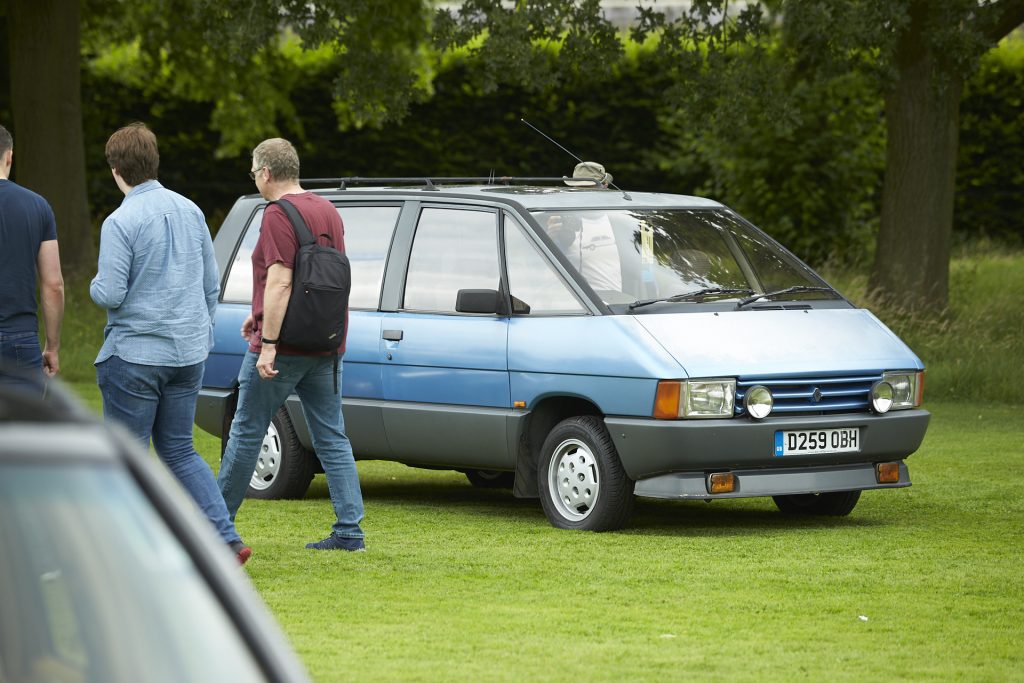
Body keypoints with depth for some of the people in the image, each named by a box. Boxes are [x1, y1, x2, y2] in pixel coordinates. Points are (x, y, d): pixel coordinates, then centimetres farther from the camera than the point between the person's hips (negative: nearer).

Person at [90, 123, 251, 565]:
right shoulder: (190, 211, 6)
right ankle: (226, 540, 3)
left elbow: (110, 294, -18)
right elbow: (212, 285, 12)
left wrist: (96, 285, 5)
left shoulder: (121, 222, -15)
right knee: (179, 450, 15)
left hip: (135, 353, -6)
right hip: (188, 354, 6)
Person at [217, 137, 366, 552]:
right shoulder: (328, 212, 13)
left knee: (246, 434, 5)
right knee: (332, 439, 6)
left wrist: (268, 342, -23)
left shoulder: (278, 215, -14)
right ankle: (349, 531, 0)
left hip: (283, 347, -8)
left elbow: (280, 282, -23)